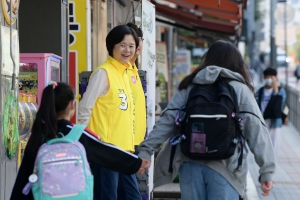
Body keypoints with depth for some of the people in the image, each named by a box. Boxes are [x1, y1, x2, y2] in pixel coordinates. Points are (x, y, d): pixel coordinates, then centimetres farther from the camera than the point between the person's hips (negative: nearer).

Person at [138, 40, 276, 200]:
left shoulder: (189, 85, 11)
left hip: (191, 164, 3)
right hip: (224, 166, -3)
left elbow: (167, 120, 3)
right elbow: (256, 128, -3)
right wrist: (266, 170, -5)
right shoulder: (239, 89, 4)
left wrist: (146, 150, 2)